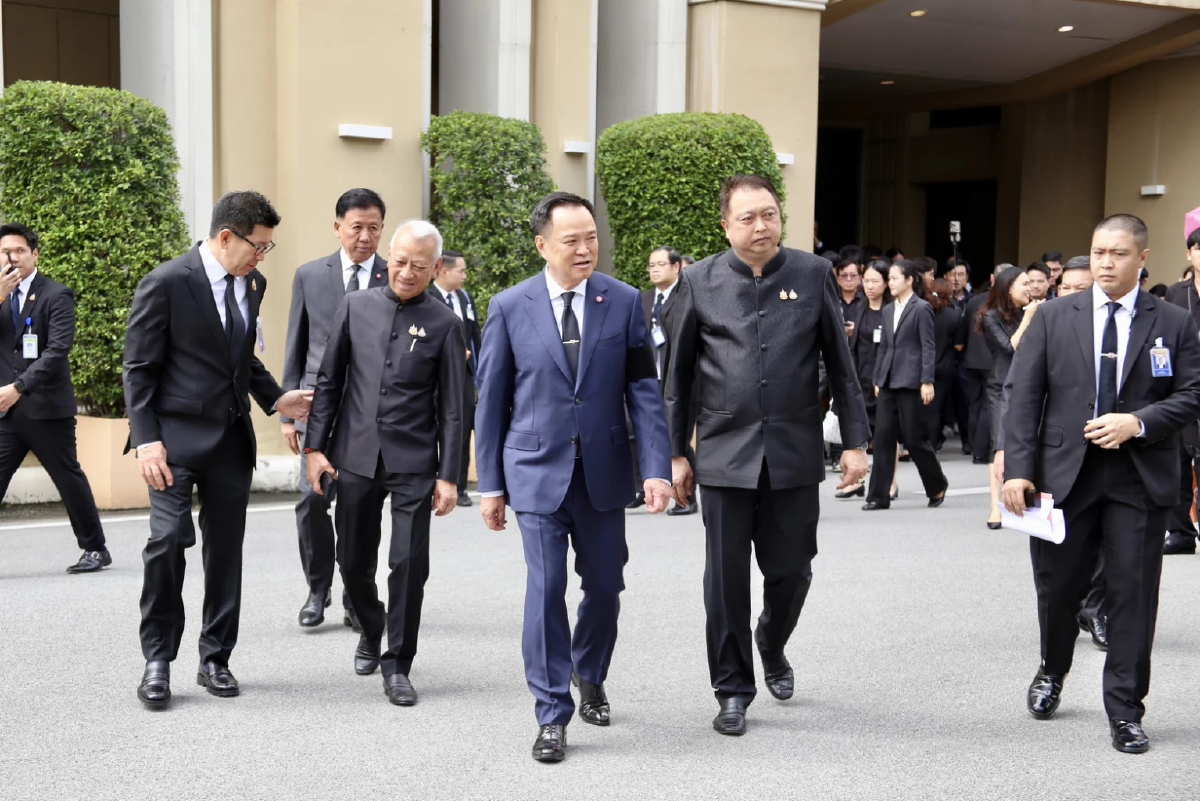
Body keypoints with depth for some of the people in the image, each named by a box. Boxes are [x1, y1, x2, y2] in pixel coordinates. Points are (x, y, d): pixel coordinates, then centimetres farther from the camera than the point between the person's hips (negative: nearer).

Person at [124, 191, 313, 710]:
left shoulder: (252, 284, 9)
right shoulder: (167, 283, -10)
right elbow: (139, 368, -8)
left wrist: (274, 398, 5)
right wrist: (146, 440, -16)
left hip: (232, 438, 6)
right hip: (178, 435, -6)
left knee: (226, 548, 8)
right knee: (169, 540, -14)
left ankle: (215, 659, 19)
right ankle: (158, 660, 2)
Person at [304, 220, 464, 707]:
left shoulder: (444, 324, -2)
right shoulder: (355, 306, 5)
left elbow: (451, 408, -1)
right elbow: (328, 382, 8)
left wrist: (448, 475, -5)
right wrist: (315, 446, 2)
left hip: (413, 463, -2)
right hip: (355, 456, 2)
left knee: (409, 564, -5)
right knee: (354, 562, 11)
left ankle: (397, 664, 11)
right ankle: (372, 630, 40)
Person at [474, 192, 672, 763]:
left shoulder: (624, 301, -1)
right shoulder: (509, 307, -3)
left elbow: (644, 390, -1)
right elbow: (492, 400, 2)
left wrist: (657, 468, -10)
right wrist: (490, 484, 1)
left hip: (603, 471, 2)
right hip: (538, 470, -1)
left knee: (605, 587, 11)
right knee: (546, 592, -3)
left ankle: (590, 678, 39)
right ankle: (552, 715, 9)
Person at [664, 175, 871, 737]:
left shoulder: (813, 275, 2)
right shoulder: (700, 282, 1)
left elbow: (841, 364, 6)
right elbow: (679, 374, 6)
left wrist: (855, 441, 2)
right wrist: (675, 452, 4)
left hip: (795, 452, 1)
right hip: (725, 452, 0)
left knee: (791, 570, 9)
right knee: (727, 577, 4)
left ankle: (771, 645, 40)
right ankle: (733, 688, 20)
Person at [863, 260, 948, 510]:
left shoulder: (921, 309, -5)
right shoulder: (888, 310, 14)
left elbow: (928, 347, -9)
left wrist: (927, 382, -14)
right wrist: (877, 379, 13)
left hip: (911, 382, -6)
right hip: (888, 382, 6)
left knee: (914, 438, 0)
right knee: (883, 438, 2)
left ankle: (937, 486, 22)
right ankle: (879, 496, 4)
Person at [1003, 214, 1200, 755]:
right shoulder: (1054, 318, 4)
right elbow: (1024, 397, 0)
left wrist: (1139, 422, -15)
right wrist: (1018, 468, -8)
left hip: (1140, 478, -1)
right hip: (1065, 472, 1)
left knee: (1133, 594, 2)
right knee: (1057, 586, 11)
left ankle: (1125, 711, 15)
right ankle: (1052, 671, 39)